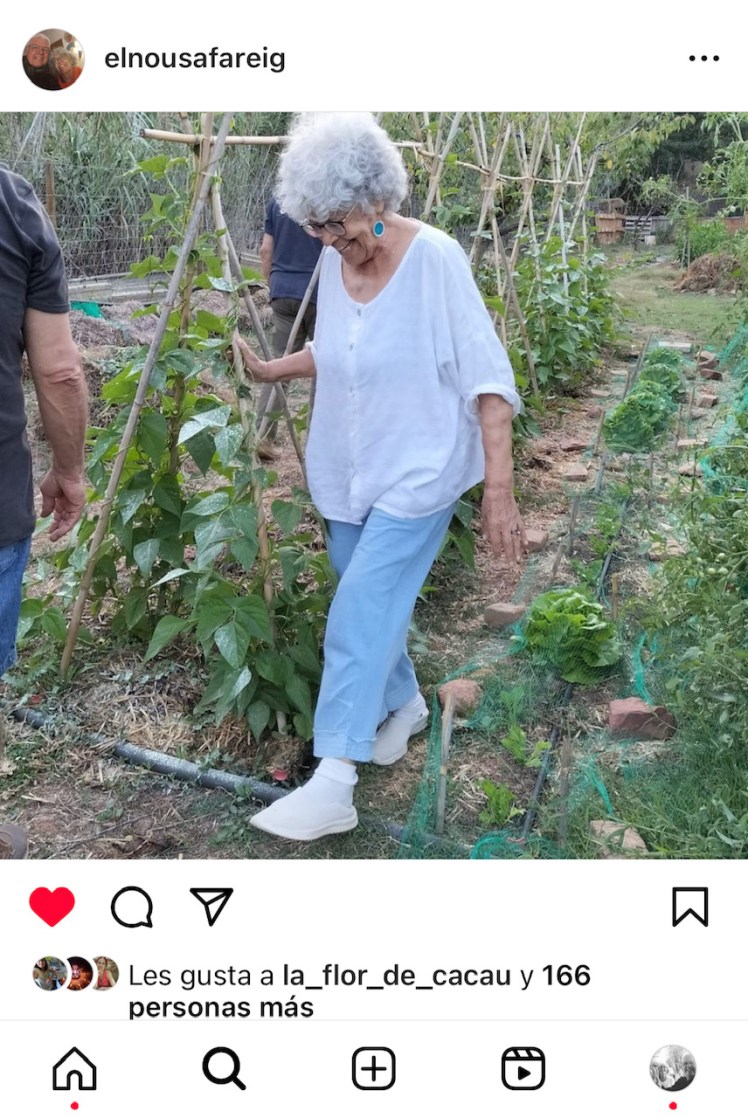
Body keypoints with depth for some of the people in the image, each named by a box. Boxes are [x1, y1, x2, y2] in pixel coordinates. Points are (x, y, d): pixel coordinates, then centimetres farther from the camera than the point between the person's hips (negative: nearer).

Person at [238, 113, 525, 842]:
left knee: (358, 618, -12)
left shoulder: (435, 259, -16)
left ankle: (333, 784, -7)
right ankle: (404, 704, 43)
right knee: (374, 606, 17)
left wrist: (499, 489, -21)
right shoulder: (334, 263, 1)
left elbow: (486, 378, -17)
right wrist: (272, 370, -2)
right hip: (347, 472, 6)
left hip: (416, 473, -6)